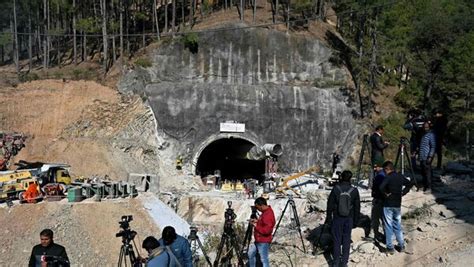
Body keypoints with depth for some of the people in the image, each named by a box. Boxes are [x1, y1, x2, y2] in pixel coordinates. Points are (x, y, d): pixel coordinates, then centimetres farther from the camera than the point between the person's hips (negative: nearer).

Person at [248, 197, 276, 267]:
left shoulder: (268, 214, -24)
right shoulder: (265, 212, 7)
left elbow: (267, 230, -29)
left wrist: (256, 226, -19)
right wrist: (257, 221, 5)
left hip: (263, 242, -11)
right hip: (258, 240, 11)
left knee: (264, 259, -2)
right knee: (251, 254, 22)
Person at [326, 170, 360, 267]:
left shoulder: (336, 189, -9)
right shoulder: (354, 190, -5)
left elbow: (330, 204, -4)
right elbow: (357, 207, 2)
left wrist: (329, 218, 6)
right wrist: (355, 221, 12)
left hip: (337, 218, -1)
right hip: (349, 219, 1)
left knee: (336, 240, 6)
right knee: (346, 240, 9)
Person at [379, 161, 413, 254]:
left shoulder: (388, 177, -17)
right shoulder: (400, 177, 3)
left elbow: (381, 187, -33)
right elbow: (410, 184, 16)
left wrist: (386, 194, -16)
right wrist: (402, 193, 10)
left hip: (388, 205, -6)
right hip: (398, 204, 6)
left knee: (388, 226, 3)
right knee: (398, 225, 17)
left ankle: (390, 247, 7)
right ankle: (402, 245, 22)